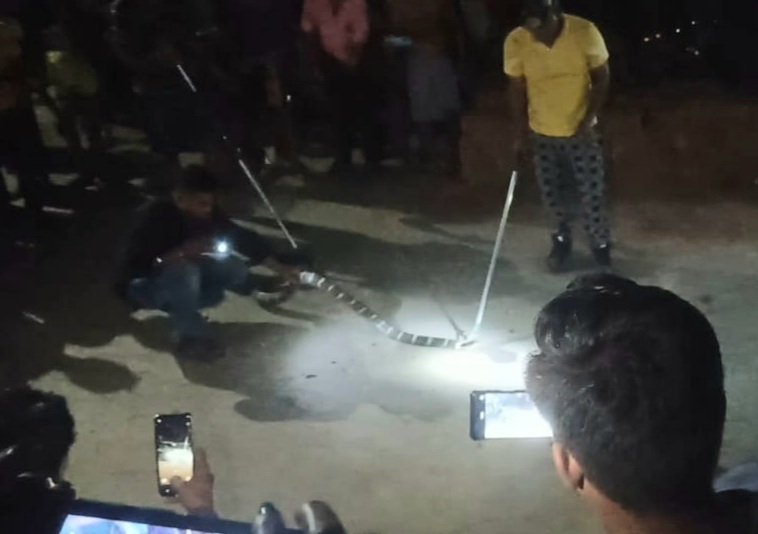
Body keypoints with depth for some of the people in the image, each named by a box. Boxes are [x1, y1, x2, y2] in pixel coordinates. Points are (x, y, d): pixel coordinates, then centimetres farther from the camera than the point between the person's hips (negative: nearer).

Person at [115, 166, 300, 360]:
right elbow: (136, 265, -34)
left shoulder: (208, 214, -12)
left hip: (184, 283, 7)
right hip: (145, 285, -6)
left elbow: (245, 239, -4)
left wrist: (280, 268, -9)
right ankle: (194, 337, -26)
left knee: (232, 267, -12)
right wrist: (182, 253, -40)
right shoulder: (157, 215, -28)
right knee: (183, 270, -36)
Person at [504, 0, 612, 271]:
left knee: (592, 193, 5)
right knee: (552, 193, 15)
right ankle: (562, 239, 41)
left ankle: (600, 244, 29)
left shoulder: (585, 32, -21)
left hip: (581, 132, -2)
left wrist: (590, 118, -15)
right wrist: (521, 127, 2)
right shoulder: (515, 42, -16)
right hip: (542, 134, 2)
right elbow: (517, 87, -1)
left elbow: (602, 77, -8)